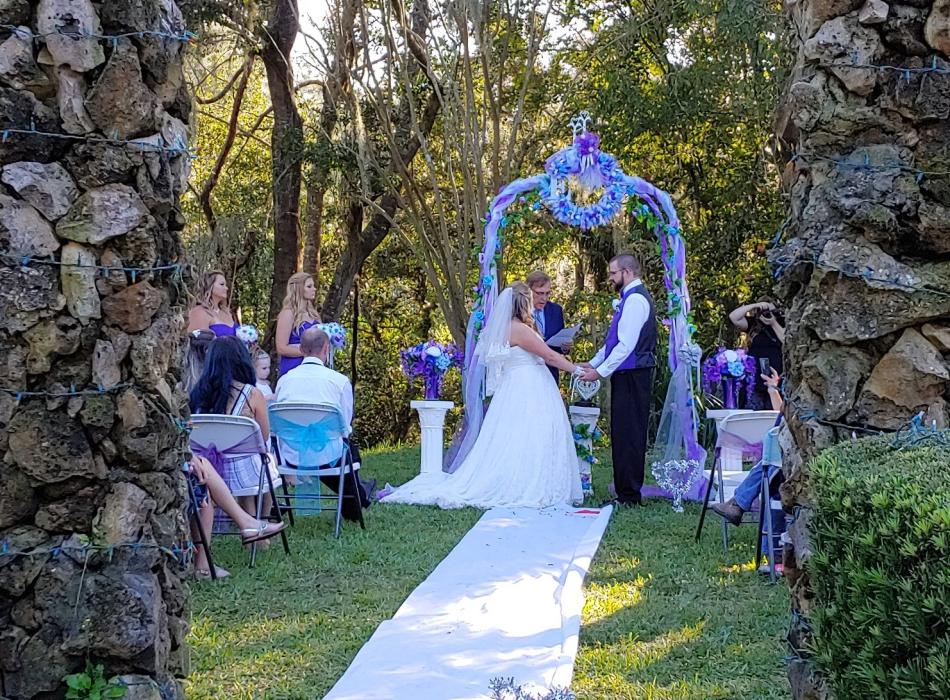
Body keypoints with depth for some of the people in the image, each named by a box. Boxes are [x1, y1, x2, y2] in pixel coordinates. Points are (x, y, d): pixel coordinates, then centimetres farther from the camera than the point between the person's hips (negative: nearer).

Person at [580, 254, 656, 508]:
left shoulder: (636, 299, -14)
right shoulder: (630, 297, 18)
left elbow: (626, 344, -20)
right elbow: (615, 340, 22)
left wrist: (601, 371, -17)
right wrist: (593, 363, 15)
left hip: (631, 378, -10)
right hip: (627, 375, 10)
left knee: (629, 436, -6)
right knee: (622, 435, 11)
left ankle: (629, 496, -3)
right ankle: (625, 493, 16)